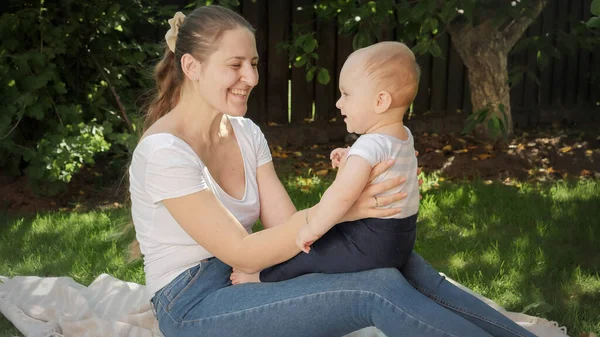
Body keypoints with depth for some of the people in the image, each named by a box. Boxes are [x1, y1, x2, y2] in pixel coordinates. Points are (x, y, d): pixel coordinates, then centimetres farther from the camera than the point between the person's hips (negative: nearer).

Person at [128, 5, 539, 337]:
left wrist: (354, 193, -21)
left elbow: (285, 223, -4)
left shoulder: (245, 133, 5)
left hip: (245, 278, 7)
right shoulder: (164, 151, -19)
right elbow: (241, 254, -23)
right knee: (377, 290, -23)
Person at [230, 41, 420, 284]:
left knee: (302, 254, 0)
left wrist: (313, 230, -25)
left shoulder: (371, 144, -24)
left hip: (371, 245, -10)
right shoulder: (404, 136, 6)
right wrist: (350, 161, 10)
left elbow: (343, 193, -35)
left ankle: (261, 279, 17)